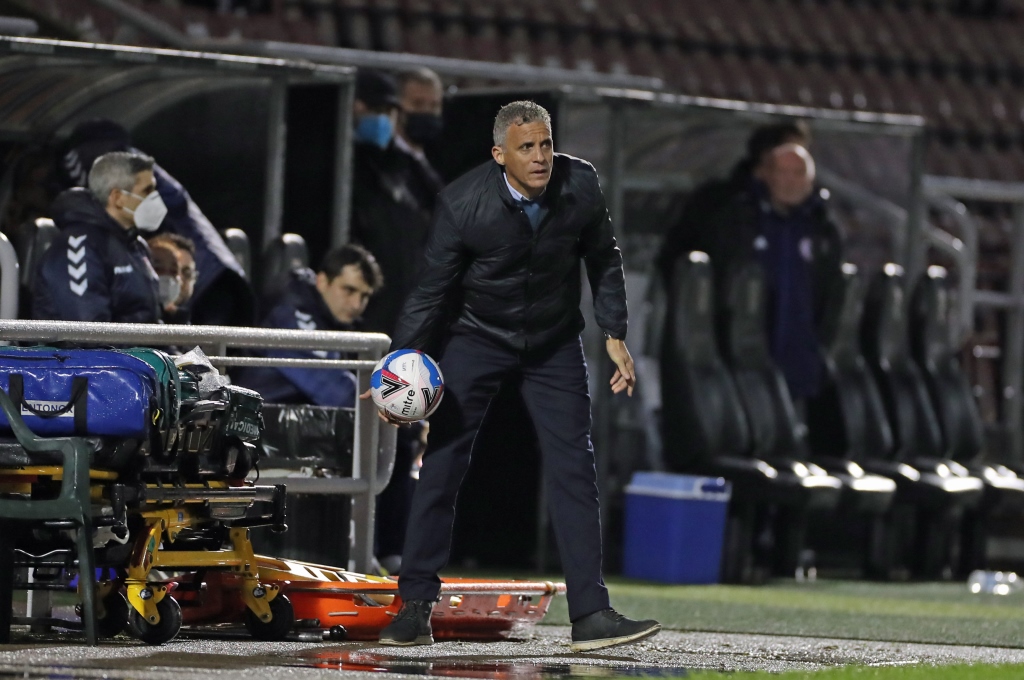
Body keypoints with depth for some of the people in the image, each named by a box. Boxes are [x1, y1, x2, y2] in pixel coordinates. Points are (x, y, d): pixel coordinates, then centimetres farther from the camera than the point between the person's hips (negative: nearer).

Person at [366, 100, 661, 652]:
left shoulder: (580, 186, -16)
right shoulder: (462, 204, -23)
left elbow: (603, 260, 2)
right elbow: (432, 288, -13)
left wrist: (615, 336, -1)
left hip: (554, 342, 2)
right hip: (476, 338, -2)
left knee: (574, 470, -6)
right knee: (441, 467, -4)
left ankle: (590, 613, -6)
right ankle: (415, 609, 6)